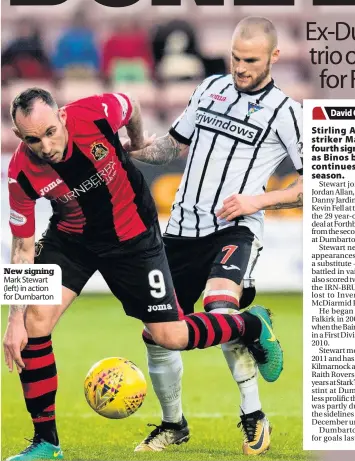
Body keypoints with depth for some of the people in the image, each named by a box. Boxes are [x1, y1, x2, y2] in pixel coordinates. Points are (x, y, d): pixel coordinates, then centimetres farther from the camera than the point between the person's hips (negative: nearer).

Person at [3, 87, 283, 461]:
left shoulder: (96, 114, -31)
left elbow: (131, 108, -5)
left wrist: (138, 143, 17)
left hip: (133, 235, -1)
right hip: (70, 238, 1)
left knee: (169, 337, -1)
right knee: (35, 319, -18)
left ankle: (251, 326, 31)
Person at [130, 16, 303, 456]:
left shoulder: (284, 112, -4)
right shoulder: (211, 88, 12)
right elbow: (173, 144, 23)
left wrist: (259, 199, -16)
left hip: (234, 230, -6)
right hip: (182, 228, 6)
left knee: (221, 309, -33)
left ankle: (253, 417, -19)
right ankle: (173, 424, 30)